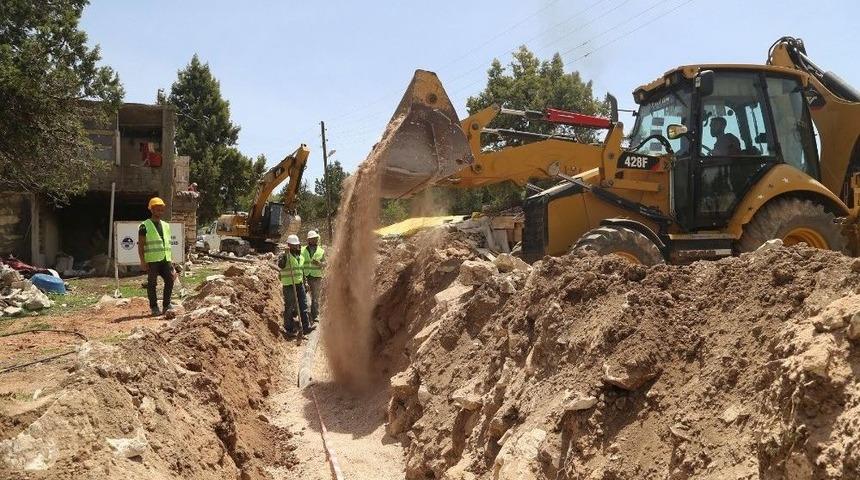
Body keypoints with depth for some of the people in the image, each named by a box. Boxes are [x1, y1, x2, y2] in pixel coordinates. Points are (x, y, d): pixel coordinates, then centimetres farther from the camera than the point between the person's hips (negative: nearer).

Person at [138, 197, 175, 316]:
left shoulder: (166, 225, 16)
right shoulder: (145, 226, -3)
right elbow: (140, 245, -5)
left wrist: (171, 260, 17)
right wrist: (142, 261, -12)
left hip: (165, 259, 6)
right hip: (152, 260, -5)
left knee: (170, 280, 1)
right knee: (152, 283, 0)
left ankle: (167, 304, 13)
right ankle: (154, 307, 8)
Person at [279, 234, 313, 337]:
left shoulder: (300, 257, 14)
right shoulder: (285, 256, -8)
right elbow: (280, 265, -28)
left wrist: (305, 282, 19)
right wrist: (285, 255, -35)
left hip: (299, 284, 6)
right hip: (289, 285, -6)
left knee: (303, 306, 2)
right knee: (289, 308, 0)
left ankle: (306, 327, 4)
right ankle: (289, 329, 8)